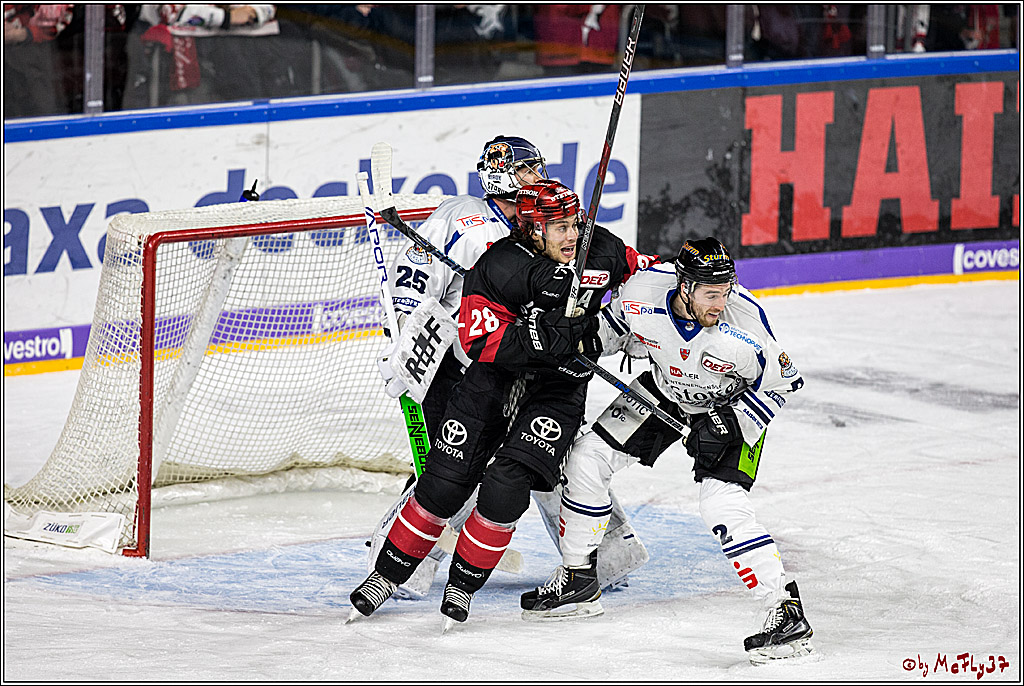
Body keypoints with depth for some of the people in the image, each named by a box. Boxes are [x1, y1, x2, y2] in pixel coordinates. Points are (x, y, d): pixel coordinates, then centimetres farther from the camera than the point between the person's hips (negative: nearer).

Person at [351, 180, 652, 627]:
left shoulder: (601, 250, -11)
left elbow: (638, 270, 11)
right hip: (494, 376, -1)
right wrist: (540, 332, -36)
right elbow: (480, 343, -25)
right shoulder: (497, 267, -21)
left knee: (506, 486, -16)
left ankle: (464, 584, 1)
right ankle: (388, 574, 16)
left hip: (560, 385, 1)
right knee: (445, 482, -2)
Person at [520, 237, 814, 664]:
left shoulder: (744, 321, -35)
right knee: (587, 458, 1)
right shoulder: (643, 291, -27)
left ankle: (786, 611, -20)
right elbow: (615, 327, 0)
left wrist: (727, 428, -25)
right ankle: (578, 581, 20)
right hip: (666, 389, 5)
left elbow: (780, 382, -18)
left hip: (730, 405, -5)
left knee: (722, 506, -24)